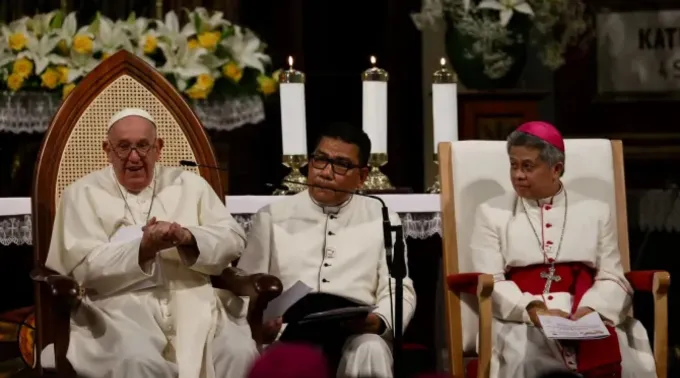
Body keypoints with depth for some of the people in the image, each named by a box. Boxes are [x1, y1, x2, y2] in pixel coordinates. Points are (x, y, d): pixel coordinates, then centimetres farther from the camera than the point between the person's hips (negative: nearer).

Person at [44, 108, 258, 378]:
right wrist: (143, 249, -18)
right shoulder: (84, 194, 10)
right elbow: (84, 267, -2)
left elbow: (234, 239, 11)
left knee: (240, 354, -26)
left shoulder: (189, 184, 19)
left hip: (194, 303, 3)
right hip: (121, 308, -3)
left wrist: (188, 237, -10)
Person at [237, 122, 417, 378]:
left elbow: (398, 290, 10)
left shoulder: (382, 219, 17)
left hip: (357, 334, 1)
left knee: (370, 351, -36)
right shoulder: (272, 217, 16)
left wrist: (380, 321, -14)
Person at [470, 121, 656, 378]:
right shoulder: (492, 213, 14)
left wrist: (590, 311, -15)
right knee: (522, 356, -36)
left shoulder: (596, 212, 17)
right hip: (521, 320, -1)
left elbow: (612, 279, 7)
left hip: (586, 319, 1)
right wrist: (533, 309, -17)